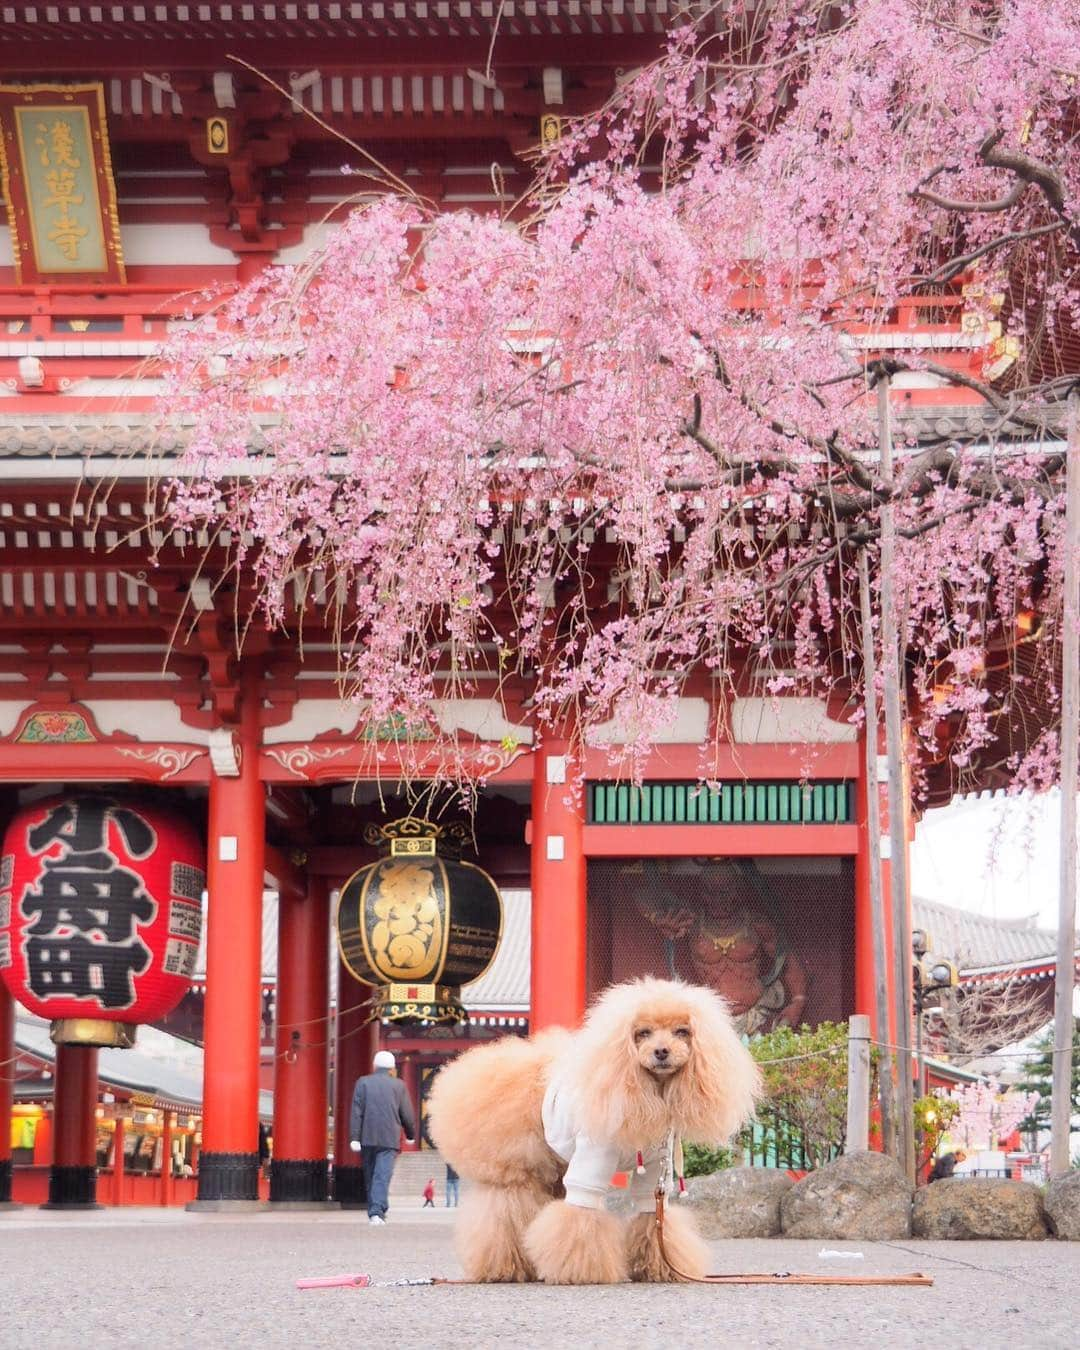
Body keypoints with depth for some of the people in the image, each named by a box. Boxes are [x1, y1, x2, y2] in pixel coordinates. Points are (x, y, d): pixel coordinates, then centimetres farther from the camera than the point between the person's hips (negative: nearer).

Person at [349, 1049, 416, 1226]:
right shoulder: (398, 1085, 4)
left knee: (369, 1176, 14)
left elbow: (356, 1112, -2)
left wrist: (354, 1137, -5)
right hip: (389, 1139, -1)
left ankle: (373, 1212, 19)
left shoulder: (363, 1082, 5)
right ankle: (377, 1211, -23)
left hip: (367, 1138, 2)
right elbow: (407, 1114, 6)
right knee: (383, 1176, -8)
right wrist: (410, 1135, 22)